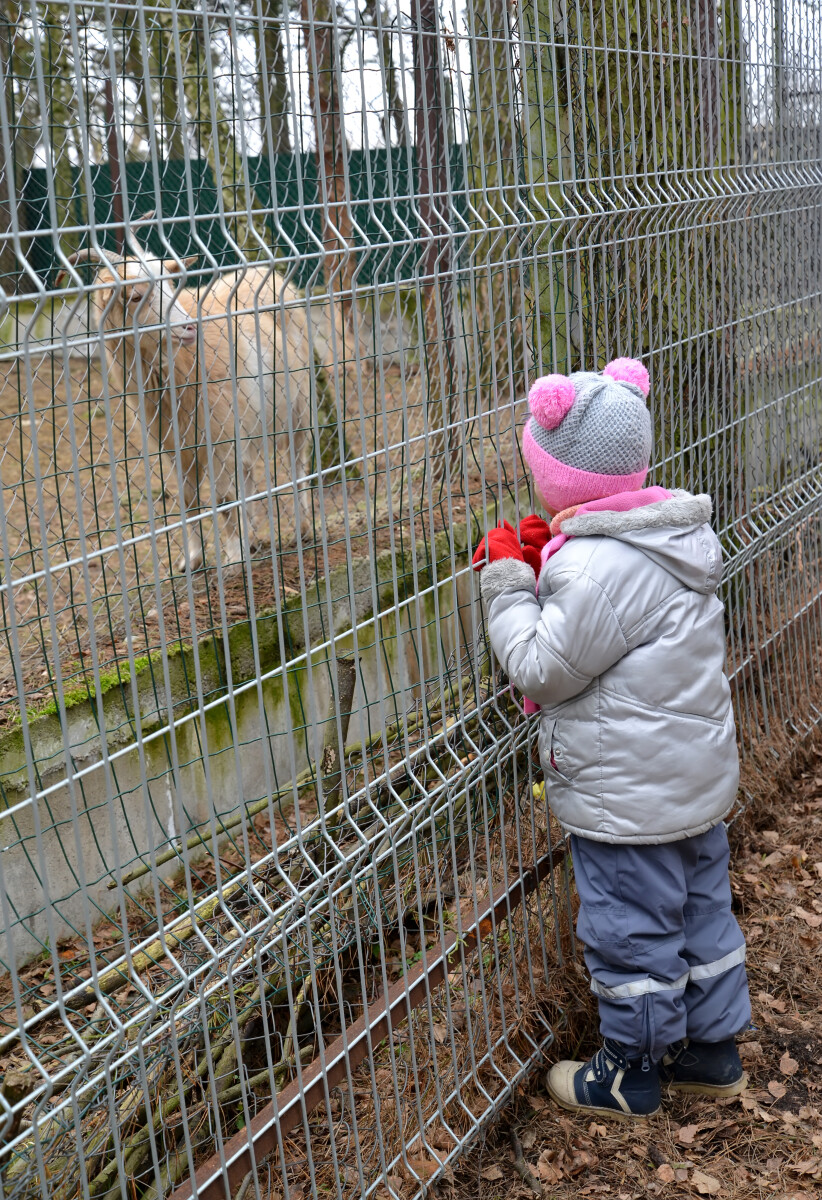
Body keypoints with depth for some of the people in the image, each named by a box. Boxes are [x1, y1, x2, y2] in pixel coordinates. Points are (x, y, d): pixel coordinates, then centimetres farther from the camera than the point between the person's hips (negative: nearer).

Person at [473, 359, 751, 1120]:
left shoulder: (599, 568, -27)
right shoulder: (677, 536, 3)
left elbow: (540, 669, -19)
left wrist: (507, 582, -10)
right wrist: (545, 567, 4)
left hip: (629, 797, -9)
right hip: (699, 777, 9)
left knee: (630, 932, 8)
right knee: (701, 912, 20)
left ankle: (633, 1077, 26)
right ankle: (713, 1052, 36)